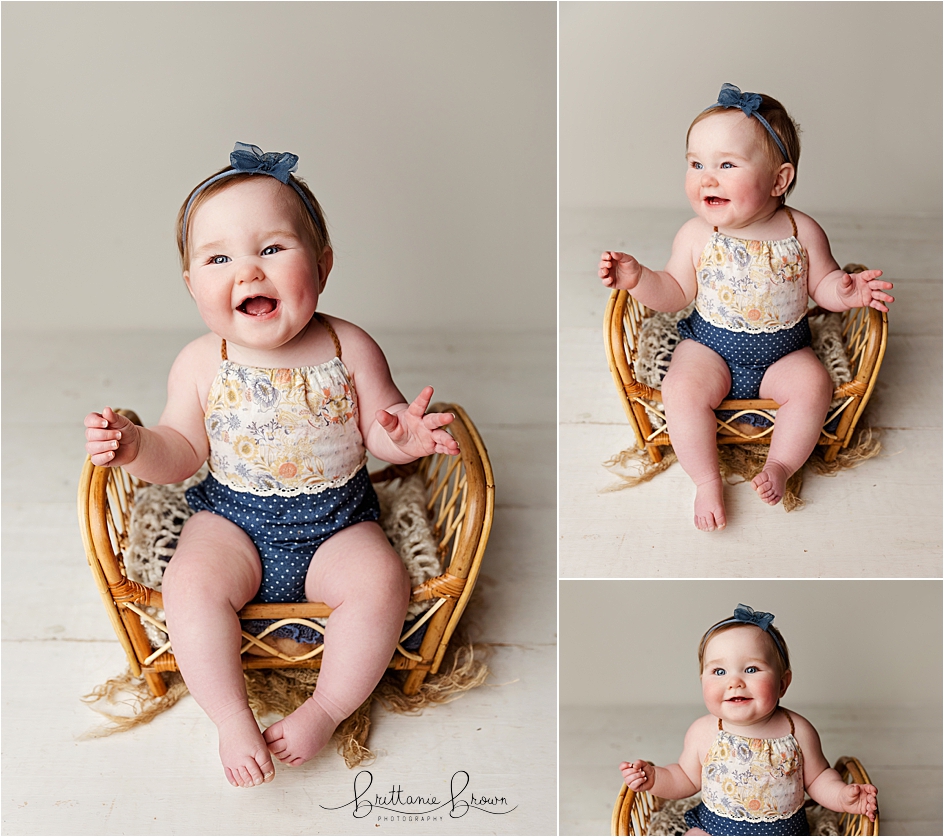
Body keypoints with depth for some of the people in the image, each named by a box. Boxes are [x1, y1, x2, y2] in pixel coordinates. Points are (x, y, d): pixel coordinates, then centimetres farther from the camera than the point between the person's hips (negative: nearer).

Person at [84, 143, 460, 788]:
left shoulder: (349, 349, -10)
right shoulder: (200, 365, -8)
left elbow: (380, 430, -2)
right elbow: (184, 451, 1)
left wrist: (405, 434, -25)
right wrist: (135, 448, -20)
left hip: (337, 521, 0)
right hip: (234, 517, 1)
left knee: (382, 582, -24)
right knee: (190, 584, -24)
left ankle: (327, 708, -5)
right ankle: (233, 717, -8)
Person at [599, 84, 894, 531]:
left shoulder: (802, 232, -9)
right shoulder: (695, 236, -9)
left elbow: (821, 283, 2)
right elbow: (676, 293, -1)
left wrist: (844, 291, -20)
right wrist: (637, 278, -18)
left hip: (784, 351, 0)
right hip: (710, 345, 0)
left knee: (812, 384, -25)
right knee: (682, 389, -25)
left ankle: (781, 465, -5)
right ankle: (707, 479, -9)